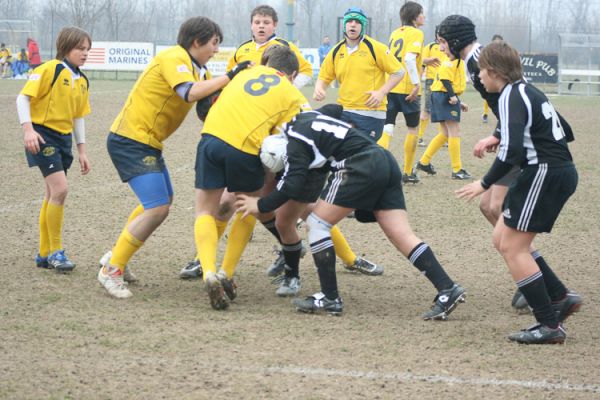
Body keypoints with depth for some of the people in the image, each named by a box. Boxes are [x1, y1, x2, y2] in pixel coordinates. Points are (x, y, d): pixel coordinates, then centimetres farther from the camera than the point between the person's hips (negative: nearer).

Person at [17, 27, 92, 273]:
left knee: (53, 194, 11)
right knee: (60, 189, -16)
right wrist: (28, 128, -25)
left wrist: (82, 150, 15)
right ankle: (55, 251, -6)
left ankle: (44, 254, 20)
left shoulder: (82, 81, 12)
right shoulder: (50, 70, -11)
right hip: (43, 136, -8)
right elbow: (23, 98, -14)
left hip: (64, 139, 8)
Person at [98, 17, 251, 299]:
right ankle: (111, 271, -9)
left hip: (147, 143, 11)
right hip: (130, 140, -11)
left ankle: (116, 258, 32)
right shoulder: (174, 59, -16)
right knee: (157, 208, -17)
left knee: (161, 203, 24)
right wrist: (229, 76, -27)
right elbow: (190, 93, -32)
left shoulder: (197, 69, 15)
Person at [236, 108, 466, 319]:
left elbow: (293, 184, -7)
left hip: (362, 168, -9)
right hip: (385, 162, 9)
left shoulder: (295, 138, -1)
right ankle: (447, 289, -12)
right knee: (402, 236, 1)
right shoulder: (305, 118, 23)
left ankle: (330, 299, -1)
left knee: (316, 223, 0)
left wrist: (261, 206, 5)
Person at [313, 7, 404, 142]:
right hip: (344, 111, 5)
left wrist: (382, 92, -15)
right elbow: (324, 77, 17)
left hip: (371, 112, -5)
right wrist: (319, 89, -5)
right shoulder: (336, 51, 8)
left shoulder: (374, 48, -6)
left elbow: (398, 72, -3)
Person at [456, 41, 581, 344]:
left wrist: (485, 184, -15)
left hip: (545, 173, -10)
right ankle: (560, 297, 13)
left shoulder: (511, 96, -14)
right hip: (560, 170, 10)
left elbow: (512, 151, -24)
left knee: (512, 247, -5)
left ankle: (550, 325, -4)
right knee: (501, 239, 14)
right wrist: (499, 138, 23)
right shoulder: (527, 91, 16)